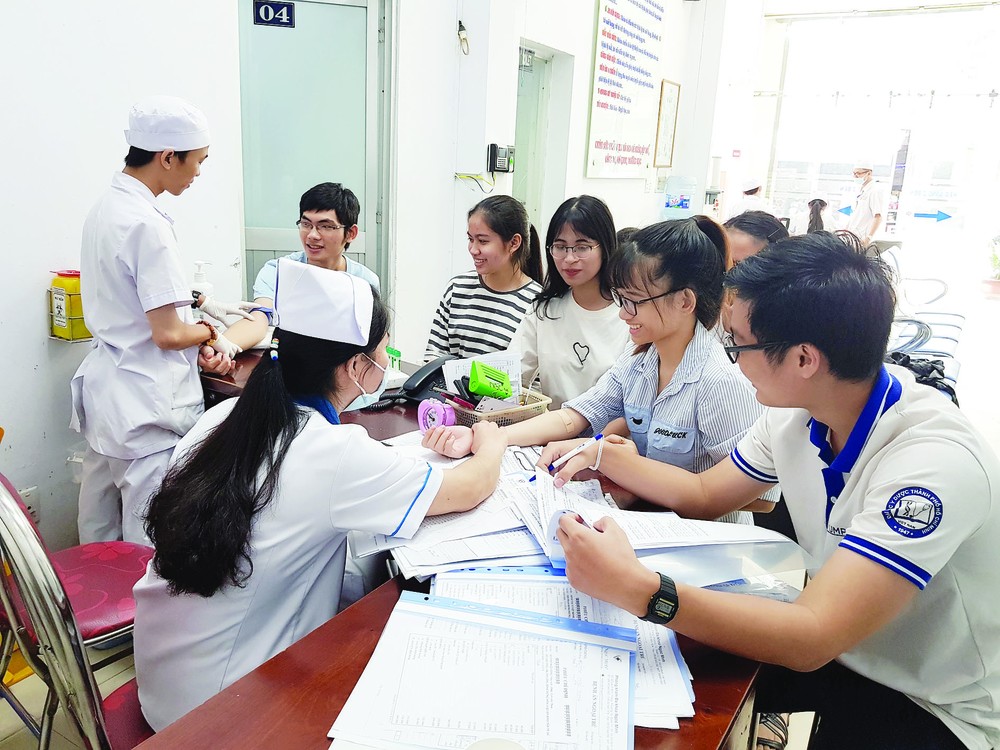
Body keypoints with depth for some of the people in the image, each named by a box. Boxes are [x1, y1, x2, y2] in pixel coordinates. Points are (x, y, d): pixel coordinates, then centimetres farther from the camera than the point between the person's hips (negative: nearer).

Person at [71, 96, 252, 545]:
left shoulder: (105, 208, 8)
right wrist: (208, 332, -1)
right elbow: (168, 334, -21)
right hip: (147, 404, -9)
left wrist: (200, 345, 4)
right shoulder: (147, 224, -20)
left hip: (104, 388, 10)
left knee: (99, 541, 21)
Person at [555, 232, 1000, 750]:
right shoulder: (796, 413, -9)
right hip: (833, 644, 6)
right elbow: (707, 493, 7)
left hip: (935, 707, -6)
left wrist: (638, 590, -45)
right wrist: (611, 458, -5)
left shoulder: (935, 460, -32)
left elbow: (812, 639, -37)